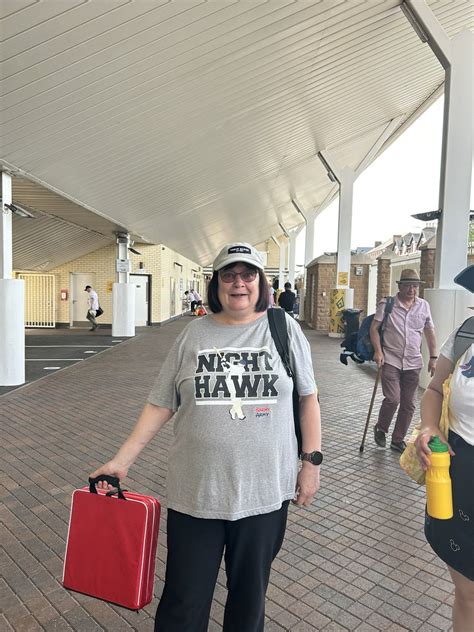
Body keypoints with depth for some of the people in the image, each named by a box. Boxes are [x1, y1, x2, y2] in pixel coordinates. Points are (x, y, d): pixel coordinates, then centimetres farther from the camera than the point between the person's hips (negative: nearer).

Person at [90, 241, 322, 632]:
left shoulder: (284, 329, -2)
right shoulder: (194, 335, -1)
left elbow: (307, 398, 3)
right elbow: (161, 404, 2)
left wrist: (311, 461, 0)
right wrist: (122, 459, -2)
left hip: (264, 491, 0)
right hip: (195, 492, 1)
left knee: (249, 597, 20)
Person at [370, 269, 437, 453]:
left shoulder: (424, 306, 6)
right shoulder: (387, 304, -5)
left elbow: (430, 332, 12)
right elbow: (374, 328, -2)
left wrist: (433, 357, 8)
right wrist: (378, 351, -13)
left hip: (413, 363, 4)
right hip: (391, 361, -4)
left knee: (408, 404, 8)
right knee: (392, 399, -12)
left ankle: (398, 440, 24)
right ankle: (380, 429, 17)